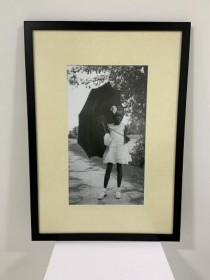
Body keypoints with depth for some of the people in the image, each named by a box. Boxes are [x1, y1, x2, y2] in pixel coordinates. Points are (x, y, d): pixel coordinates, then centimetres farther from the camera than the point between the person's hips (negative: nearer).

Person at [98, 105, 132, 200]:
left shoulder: (124, 127, 0)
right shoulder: (109, 126, 3)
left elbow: (125, 140, -2)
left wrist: (127, 139, -24)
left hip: (121, 149, 0)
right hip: (111, 149, 1)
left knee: (119, 169, 7)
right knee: (108, 169, 0)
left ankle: (118, 190, 18)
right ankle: (104, 190, 9)